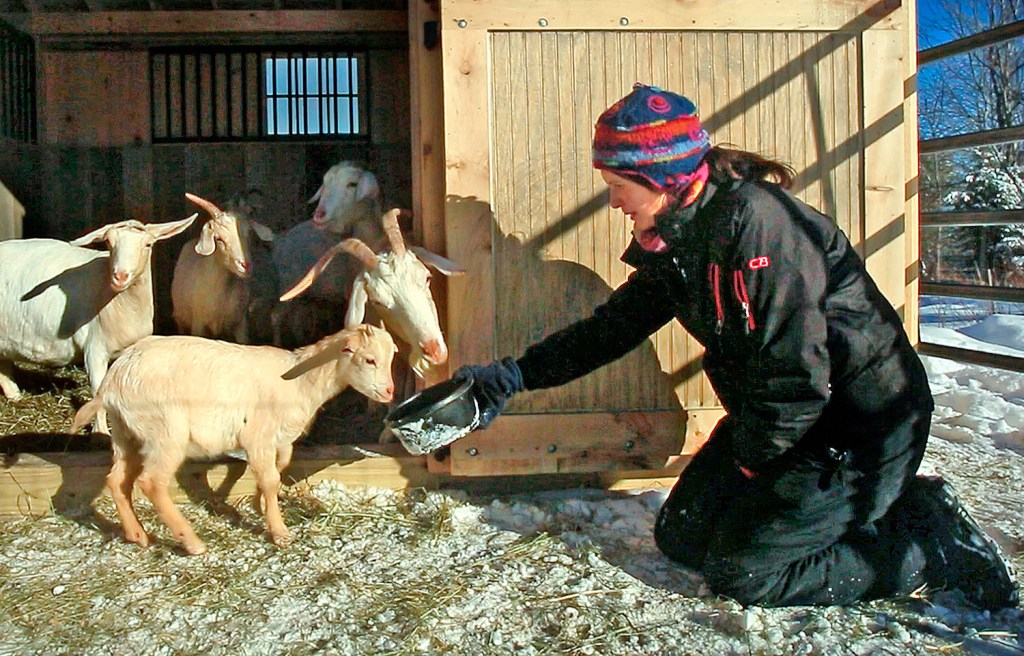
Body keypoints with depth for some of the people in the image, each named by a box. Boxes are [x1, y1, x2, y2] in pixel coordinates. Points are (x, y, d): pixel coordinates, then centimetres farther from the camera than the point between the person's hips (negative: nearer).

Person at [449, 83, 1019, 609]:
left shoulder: (756, 222, -27)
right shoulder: (675, 243, 2)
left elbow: (795, 373, -29)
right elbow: (611, 328, 11)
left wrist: (750, 463, -14)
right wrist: (515, 375, 7)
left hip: (861, 427, -9)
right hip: (774, 421, 9)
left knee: (741, 572, -8)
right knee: (682, 536, 11)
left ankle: (934, 541, 5)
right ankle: (878, 503, 16)